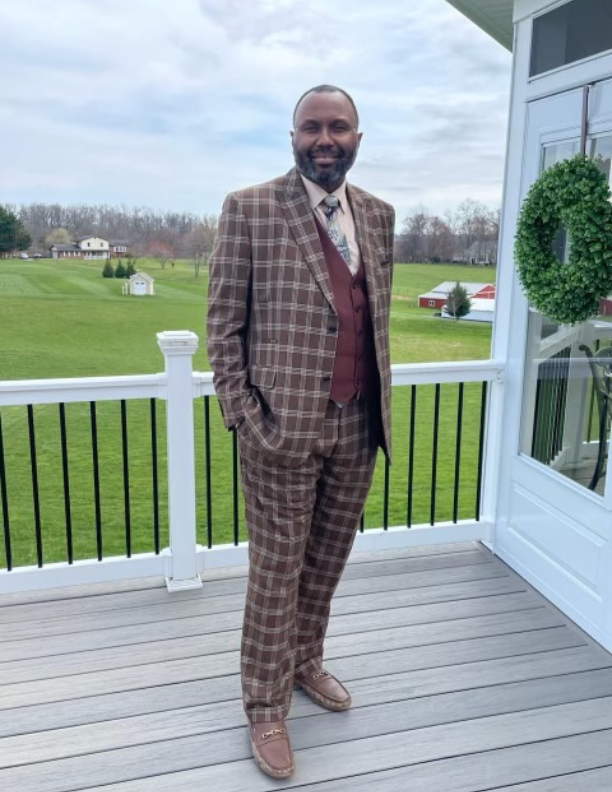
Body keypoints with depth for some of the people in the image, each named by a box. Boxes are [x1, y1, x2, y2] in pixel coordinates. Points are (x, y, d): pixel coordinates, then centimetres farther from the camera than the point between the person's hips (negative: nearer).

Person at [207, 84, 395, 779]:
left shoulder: (378, 215, 9)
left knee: (328, 560, 18)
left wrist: (381, 404, 10)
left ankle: (304, 660, 42)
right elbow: (223, 324, -5)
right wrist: (243, 416, -10)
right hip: (285, 427, -5)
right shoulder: (249, 209, -6)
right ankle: (266, 706, 26)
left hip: (358, 425, 5)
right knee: (277, 571, 7)